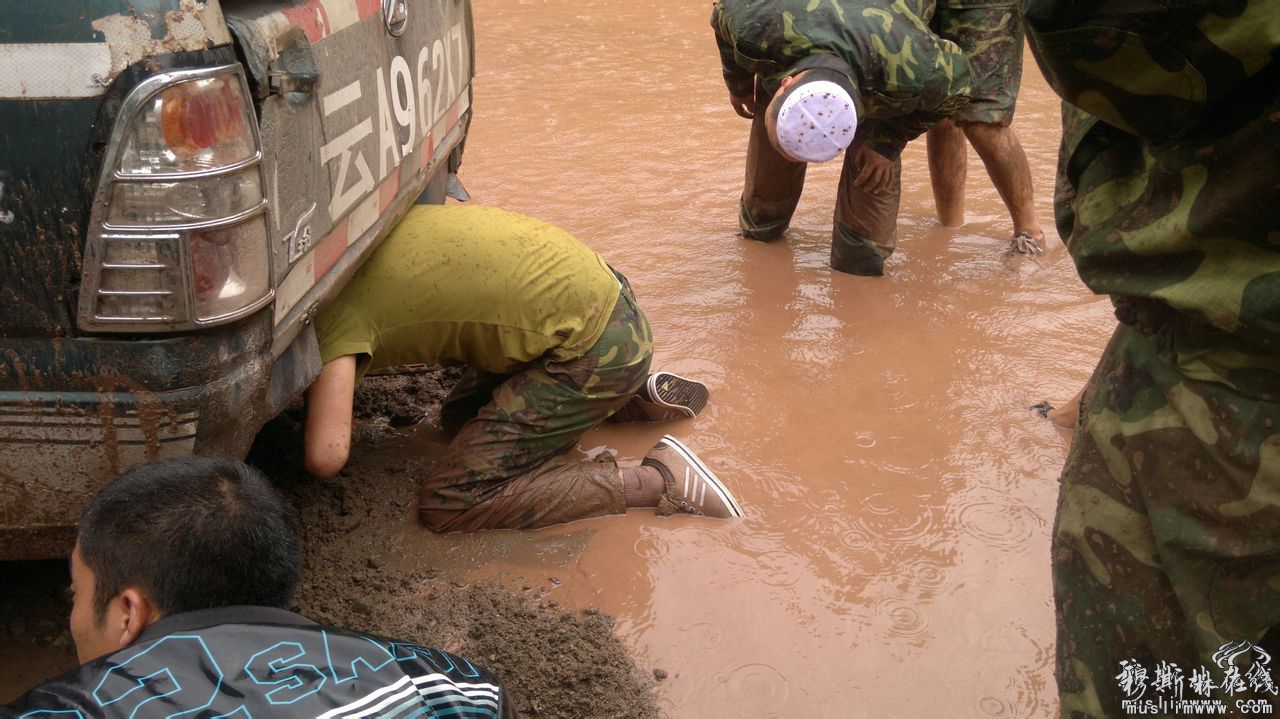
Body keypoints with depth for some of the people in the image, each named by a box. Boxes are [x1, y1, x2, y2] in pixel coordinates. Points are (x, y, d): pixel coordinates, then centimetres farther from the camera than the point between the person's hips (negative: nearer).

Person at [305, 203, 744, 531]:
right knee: (460, 415, 25)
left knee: (446, 504, -6)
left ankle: (655, 481, -6)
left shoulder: (337, 313, -14)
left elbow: (326, 457, -21)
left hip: (596, 349, -10)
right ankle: (637, 395, 19)